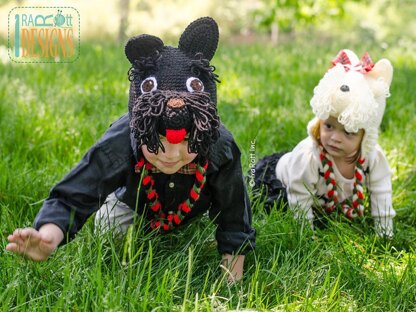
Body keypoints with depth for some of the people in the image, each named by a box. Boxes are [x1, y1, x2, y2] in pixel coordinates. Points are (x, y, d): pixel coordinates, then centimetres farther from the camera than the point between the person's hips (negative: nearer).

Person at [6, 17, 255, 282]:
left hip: (194, 211, 1)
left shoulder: (221, 149, -45)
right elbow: (70, 199, -48)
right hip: (135, 201, -1)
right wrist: (48, 239, -71)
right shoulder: (116, 147, -48)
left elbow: (233, 221, -30)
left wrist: (232, 283, -26)